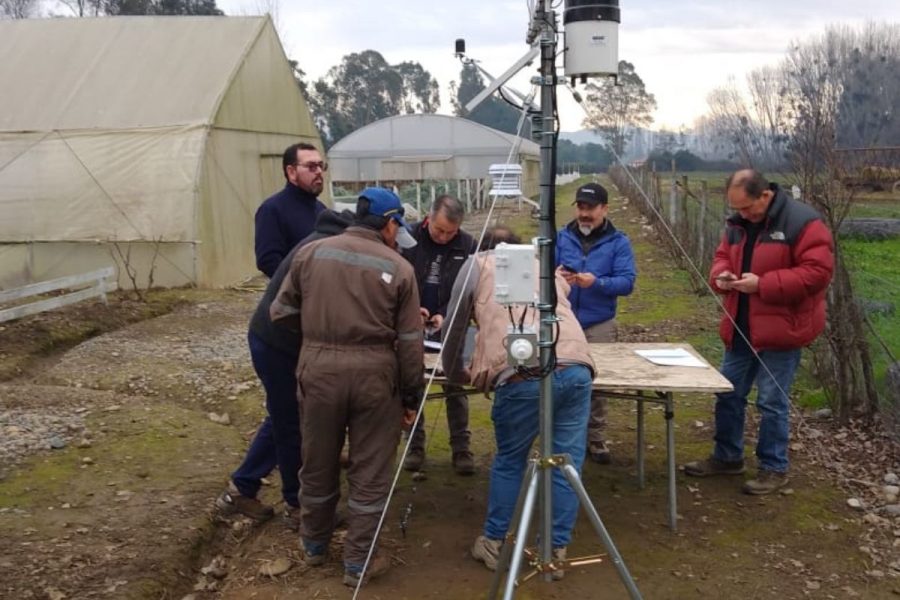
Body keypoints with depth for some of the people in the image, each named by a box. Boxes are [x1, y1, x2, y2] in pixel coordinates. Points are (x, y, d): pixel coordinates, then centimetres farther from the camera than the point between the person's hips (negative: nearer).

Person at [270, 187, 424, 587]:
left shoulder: (310, 253, 2)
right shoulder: (398, 267, -4)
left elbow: (281, 312, 7)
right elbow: (410, 341, -4)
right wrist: (411, 396, 6)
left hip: (317, 368, 3)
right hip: (373, 374, -2)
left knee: (318, 464, 19)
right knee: (369, 472, 10)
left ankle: (314, 546, 38)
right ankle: (358, 563, 20)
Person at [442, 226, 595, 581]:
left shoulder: (478, 264, 23)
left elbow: (455, 326, 24)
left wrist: (456, 373, 38)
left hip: (522, 375, -3)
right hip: (577, 368, 3)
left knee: (509, 460, 16)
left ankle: (492, 542, 28)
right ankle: (557, 550, 21)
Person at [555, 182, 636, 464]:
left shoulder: (618, 242, -1)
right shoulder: (561, 237, 5)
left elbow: (627, 281, -10)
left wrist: (596, 282, -26)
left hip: (599, 326, -1)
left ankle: (595, 438, 20)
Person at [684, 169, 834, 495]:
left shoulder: (803, 222, -15)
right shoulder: (738, 223, 8)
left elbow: (817, 272, -21)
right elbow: (722, 257, 18)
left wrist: (763, 284, -26)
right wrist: (721, 275, -7)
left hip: (781, 330, -7)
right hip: (740, 328, 8)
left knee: (772, 402, 0)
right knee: (728, 394, 14)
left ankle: (774, 468, 16)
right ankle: (727, 457, 30)